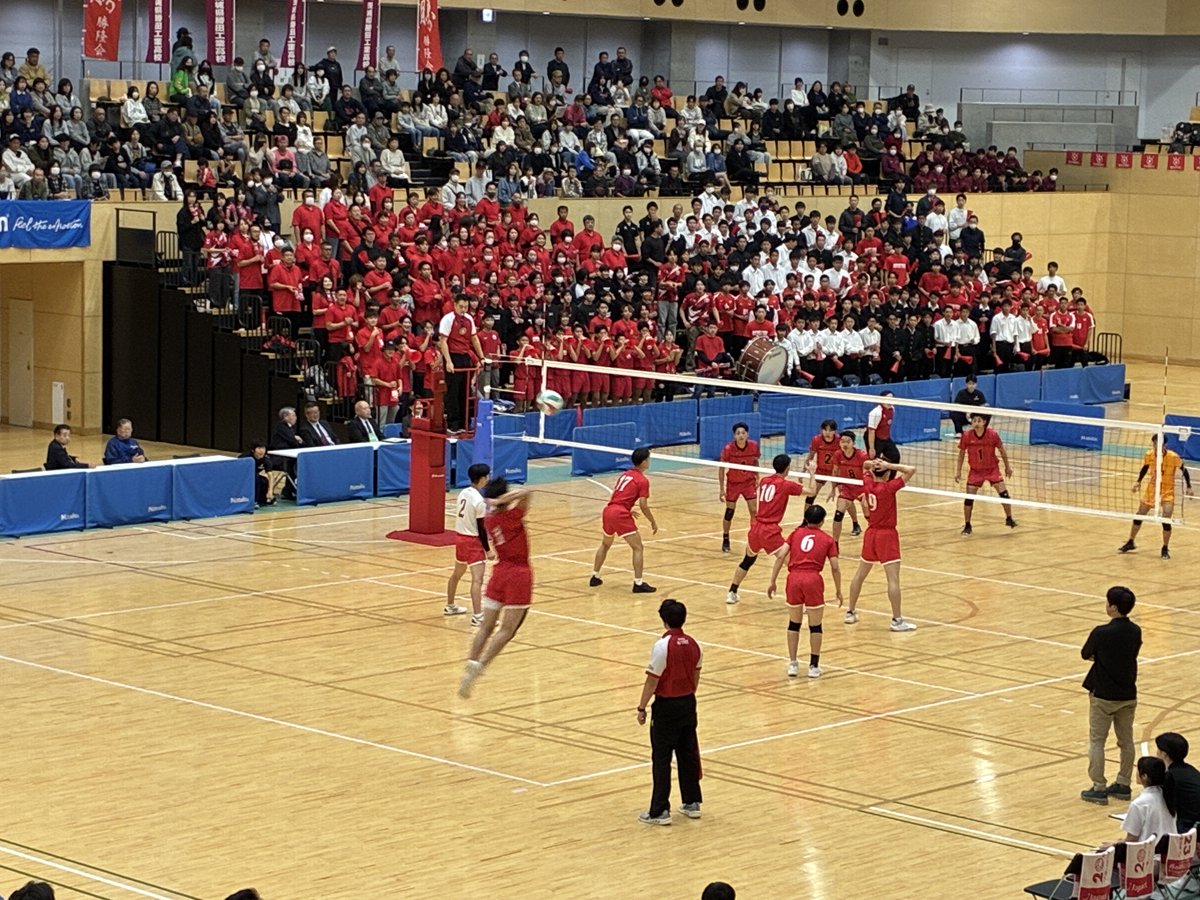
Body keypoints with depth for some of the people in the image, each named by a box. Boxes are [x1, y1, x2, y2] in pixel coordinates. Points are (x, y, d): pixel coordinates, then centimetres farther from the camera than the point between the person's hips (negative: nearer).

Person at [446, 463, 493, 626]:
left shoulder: (464, 493, 4)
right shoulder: (479, 501, -20)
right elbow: (481, 528, -17)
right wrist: (488, 550, -11)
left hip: (460, 536, 9)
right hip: (473, 541, -9)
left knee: (457, 574, 25)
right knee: (477, 579, -13)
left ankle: (450, 606, 41)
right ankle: (477, 616, -20)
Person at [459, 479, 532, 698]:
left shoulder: (488, 520, 4)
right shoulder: (513, 516, -14)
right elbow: (524, 493, -29)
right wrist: (501, 500, -24)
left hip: (500, 572, 6)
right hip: (519, 575, -6)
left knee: (486, 626, 7)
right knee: (506, 630, -3)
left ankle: (472, 664, -6)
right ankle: (479, 666, -16)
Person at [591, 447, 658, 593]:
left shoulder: (625, 474, 18)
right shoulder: (643, 481, -5)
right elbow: (643, 505, -11)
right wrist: (653, 522, 1)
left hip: (608, 510, 8)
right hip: (620, 515, -8)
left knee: (605, 544, 29)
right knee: (638, 548, -1)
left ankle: (595, 577, 34)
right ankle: (638, 583, -8)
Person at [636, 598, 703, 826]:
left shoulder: (662, 646, -20)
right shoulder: (693, 644, 0)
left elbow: (652, 680, -17)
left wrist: (642, 707, -8)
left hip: (667, 707, -6)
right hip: (688, 703, 6)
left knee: (661, 759, 0)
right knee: (688, 754, 16)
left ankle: (660, 811, 1)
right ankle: (692, 803, 23)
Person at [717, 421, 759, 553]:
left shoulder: (753, 446, -15)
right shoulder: (729, 448, -21)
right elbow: (721, 468, -12)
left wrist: (757, 478, 2)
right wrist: (722, 489, -13)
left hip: (749, 482, 2)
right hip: (733, 483, -2)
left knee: (754, 511, -5)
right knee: (729, 512, 3)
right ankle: (725, 541, 20)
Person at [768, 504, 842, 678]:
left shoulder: (796, 534, 15)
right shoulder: (828, 540, 10)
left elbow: (781, 556, 4)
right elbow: (835, 567, 5)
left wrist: (773, 582, 7)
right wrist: (838, 591, 15)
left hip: (794, 578, 2)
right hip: (813, 579, -2)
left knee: (794, 623, 17)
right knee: (815, 626, 11)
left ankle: (792, 664, 17)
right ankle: (814, 666, 13)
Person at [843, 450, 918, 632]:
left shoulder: (867, 483, -3)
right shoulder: (888, 488, -20)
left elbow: (865, 466, 18)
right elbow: (911, 470, -24)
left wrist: (873, 464, -2)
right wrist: (890, 465, -23)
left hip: (871, 533, 7)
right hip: (887, 535, -7)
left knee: (860, 574, 18)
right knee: (893, 578, -5)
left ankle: (850, 612, 26)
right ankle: (897, 620, -7)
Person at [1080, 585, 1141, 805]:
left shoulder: (1101, 633, -20)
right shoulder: (1135, 632, -2)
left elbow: (1085, 655, -6)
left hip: (1103, 696, -5)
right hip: (1128, 694, 6)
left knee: (1097, 741, 4)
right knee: (1126, 741, 16)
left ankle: (1098, 788, 4)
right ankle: (1123, 784, 24)